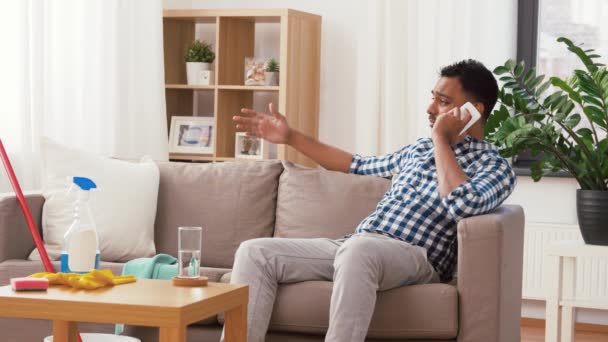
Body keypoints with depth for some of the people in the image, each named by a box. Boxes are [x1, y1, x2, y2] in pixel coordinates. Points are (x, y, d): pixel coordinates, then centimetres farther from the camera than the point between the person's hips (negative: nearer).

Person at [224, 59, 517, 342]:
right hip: (354, 248, 7)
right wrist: (290, 137, 35)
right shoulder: (420, 148, 25)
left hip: (415, 258, -7)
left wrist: (441, 139, -7)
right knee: (254, 252, -12)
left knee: (359, 249, -42)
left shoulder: (495, 167, 2)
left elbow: (462, 205, -20)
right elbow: (360, 166, 37)